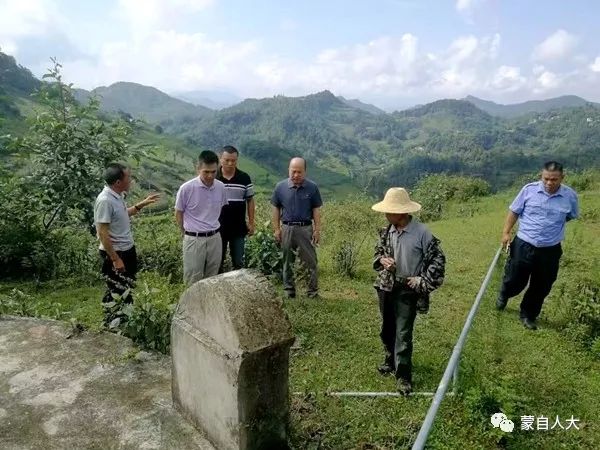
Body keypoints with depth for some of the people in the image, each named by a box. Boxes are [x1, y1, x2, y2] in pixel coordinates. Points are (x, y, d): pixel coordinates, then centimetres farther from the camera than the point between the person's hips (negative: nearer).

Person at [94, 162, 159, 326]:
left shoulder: (118, 195, 2)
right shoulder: (105, 200, -25)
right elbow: (102, 233, -25)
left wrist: (142, 204, 14)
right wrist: (115, 259, -23)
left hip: (127, 249, 10)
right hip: (114, 253, -9)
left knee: (127, 287, 22)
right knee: (116, 292, 5)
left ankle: (126, 318, 39)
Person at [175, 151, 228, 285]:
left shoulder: (221, 187, -4)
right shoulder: (187, 188, -16)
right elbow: (178, 214, -2)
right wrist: (187, 233, 8)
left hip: (215, 238, 4)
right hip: (194, 239, -4)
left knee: (212, 278, 16)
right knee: (193, 281, 6)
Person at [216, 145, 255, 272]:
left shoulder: (245, 178, -4)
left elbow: (250, 200, 4)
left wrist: (251, 223, 2)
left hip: (238, 228, 0)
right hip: (217, 227, 0)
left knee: (238, 262, 10)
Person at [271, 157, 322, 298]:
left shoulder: (312, 187, -3)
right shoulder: (281, 187, -1)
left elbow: (316, 210, 2)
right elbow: (276, 209, 5)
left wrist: (317, 230, -2)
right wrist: (276, 229, 2)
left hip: (306, 228, -1)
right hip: (287, 228, 1)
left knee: (310, 261, 3)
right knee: (287, 262, 12)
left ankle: (313, 291, 13)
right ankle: (289, 290, 24)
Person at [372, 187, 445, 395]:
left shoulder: (422, 233, -17)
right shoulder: (387, 231, -2)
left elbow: (438, 260, -9)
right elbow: (378, 251, 14)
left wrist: (423, 282, -13)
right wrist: (382, 260, -9)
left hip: (408, 290, -5)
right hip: (386, 286, 5)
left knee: (403, 333, -2)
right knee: (387, 328, 19)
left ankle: (403, 375, 12)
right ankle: (391, 359, 42)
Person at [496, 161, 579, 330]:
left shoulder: (570, 196, -6)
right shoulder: (529, 189, -9)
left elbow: (571, 216, 14)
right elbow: (514, 211, 0)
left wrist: (554, 225, 6)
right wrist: (506, 232, -3)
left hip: (550, 250, 1)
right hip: (523, 245, -1)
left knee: (541, 287, 13)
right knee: (514, 280, 11)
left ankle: (528, 315, 35)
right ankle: (503, 295, 46)